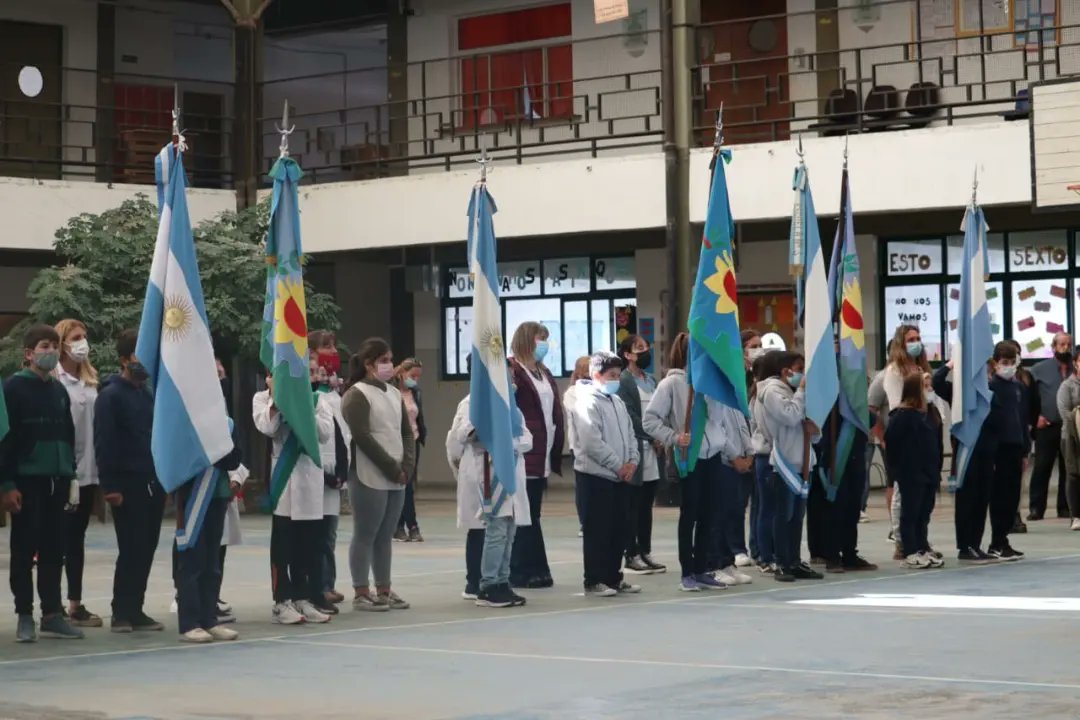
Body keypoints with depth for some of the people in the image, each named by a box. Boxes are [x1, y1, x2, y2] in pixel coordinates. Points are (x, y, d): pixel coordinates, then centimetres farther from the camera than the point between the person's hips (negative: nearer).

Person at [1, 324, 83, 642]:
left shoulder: (59, 390, 14)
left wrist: (70, 475, 11)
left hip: (57, 479, 5)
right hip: (26, 479, -5)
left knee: (54, 550, 7)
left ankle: (52, 614, 12)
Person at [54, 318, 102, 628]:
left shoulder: (90, 380, 13)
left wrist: (101, 465, 9)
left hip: (87, 470, 7)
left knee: (77, 537, 11)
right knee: (61, 538, -1)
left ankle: (75, 603, 16)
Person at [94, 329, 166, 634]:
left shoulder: (150, 394, 16)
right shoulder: (111, 395, -5)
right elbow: (103, 444, -11)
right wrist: (110, 486, -16)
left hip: (153, 483, 6)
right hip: (127, 484, -6)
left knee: (146, 549, 7)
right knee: (131, 549, -5)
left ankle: (135, 610, 14)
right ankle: (122, 612, 3)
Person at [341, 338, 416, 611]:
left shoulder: (394, 393, 16)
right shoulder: (356, 394, -7)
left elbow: (407, 432, 15)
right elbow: (362, 437, -15)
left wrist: (407, 465, -1)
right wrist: (392, 467, -14)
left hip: (397, 477, 7)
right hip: (370, 477, -7)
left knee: (385, 536, 10)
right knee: (365, 535, -3)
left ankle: (384, 589, 14)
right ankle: (361, 592, 1)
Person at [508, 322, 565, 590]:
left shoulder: (545, 374, 19)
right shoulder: (513, 372, -8)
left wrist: (556, 450, 11)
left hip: (543, 454, 8)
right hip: (525, 454, -8)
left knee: (531, 514, 10)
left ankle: (529, 570, 13)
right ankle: (526, 570, -1)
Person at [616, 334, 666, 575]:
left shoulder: (651, 381, 17)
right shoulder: (623, 382, -6)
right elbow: (630, 417, -13)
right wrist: (652, 436, -14)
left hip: (653, 449, 7)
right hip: (635, 451, -7)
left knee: (646, 506, 10)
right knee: (632, 507, -2)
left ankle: (645, 552, 14)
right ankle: (631, 556, 1)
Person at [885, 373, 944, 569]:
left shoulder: (926, 413, 12)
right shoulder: (901, 416, -13)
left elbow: (935, 443, 15)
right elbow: (893, 443, -17)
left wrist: (936, 470, 10)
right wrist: (898, 469, -16)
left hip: (928, 473, 8)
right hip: (911, 474, -8)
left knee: (924, 513, 12)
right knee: (911, 513, 0)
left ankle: (923, 550, 19)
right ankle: (911, 554, 4)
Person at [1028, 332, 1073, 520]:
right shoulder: (1040, 369, 3)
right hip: (1046, 427, -3)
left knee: (1068, 469, 6)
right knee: (1041, 468, -3)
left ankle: (1065, 508, 13)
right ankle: (1036, 508, 0)